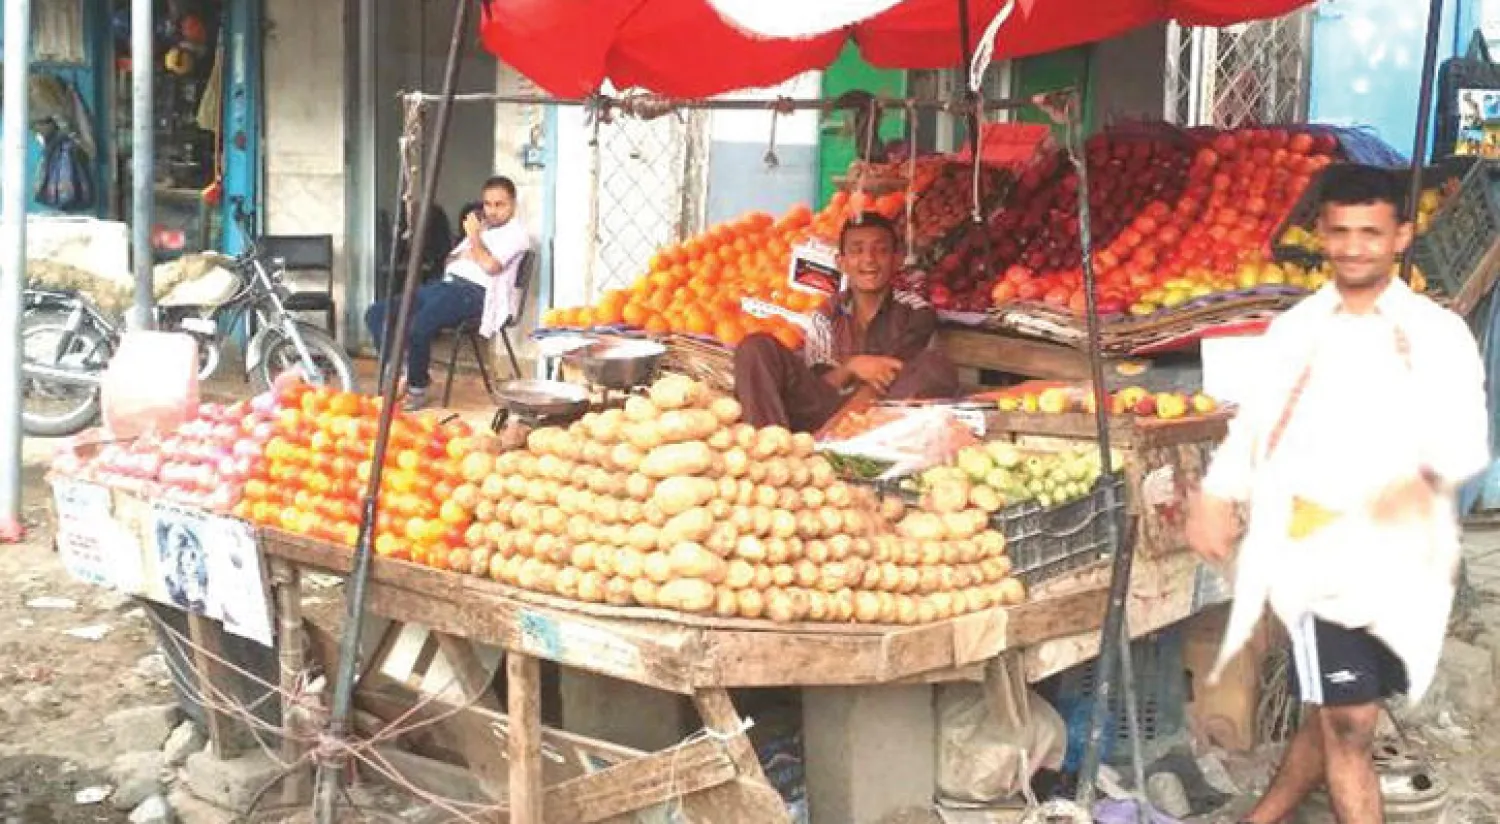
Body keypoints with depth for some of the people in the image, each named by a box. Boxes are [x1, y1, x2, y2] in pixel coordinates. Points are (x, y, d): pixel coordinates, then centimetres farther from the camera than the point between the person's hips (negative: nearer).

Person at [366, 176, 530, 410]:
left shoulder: (516, 233, 1)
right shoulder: (479, 229, 27)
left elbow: (490, 266, -15)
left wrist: (474, 237, 0)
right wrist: (462, 255, 6)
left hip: (474, 293, -9)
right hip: (446, 284, 9)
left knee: (417, 327, -33)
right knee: (377, 314, -5)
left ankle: (417, 387, -12)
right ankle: (401, 373, -3)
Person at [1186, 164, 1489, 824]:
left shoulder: (1439, 335, 4)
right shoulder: (1295, 330, 9)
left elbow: (1467, 437, -5)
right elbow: (1254, 424, 6)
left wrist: (1427, 473, -27)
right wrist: (1216, 494, -11)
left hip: (1401, 559, 1)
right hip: (1317, 554, -1)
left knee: (1332, 715, 12)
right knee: (1347, 724, -3)